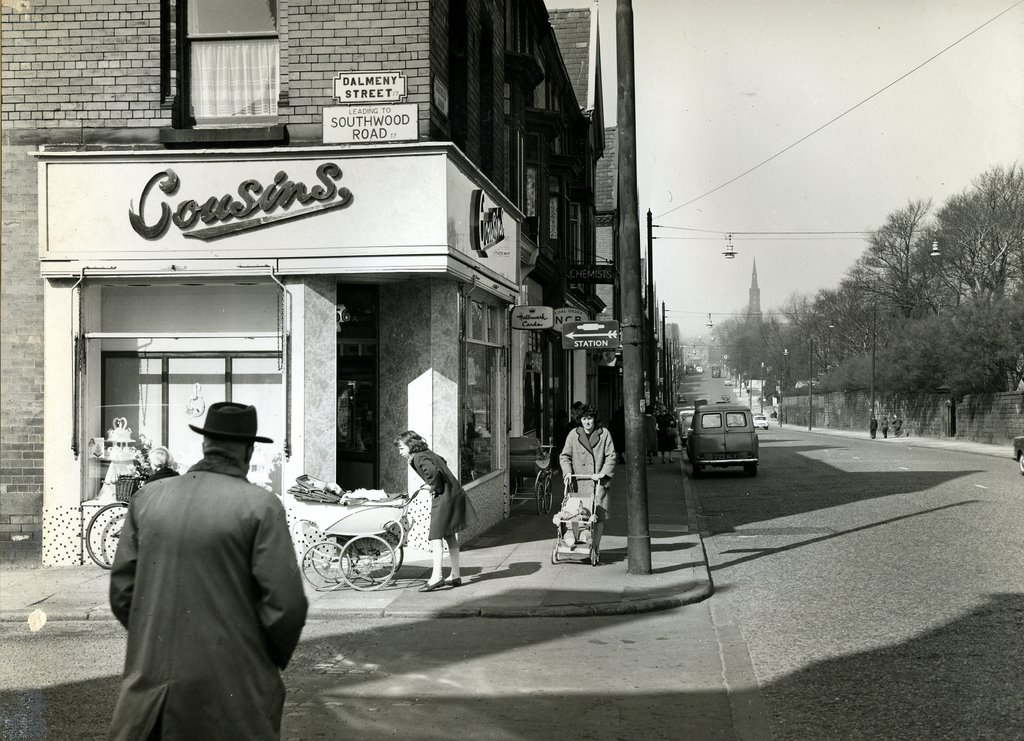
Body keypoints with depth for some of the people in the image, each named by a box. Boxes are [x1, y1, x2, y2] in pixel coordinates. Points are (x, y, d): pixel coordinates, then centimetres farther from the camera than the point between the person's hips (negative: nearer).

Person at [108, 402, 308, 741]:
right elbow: (286, 604, -14)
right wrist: (275, 659, 5)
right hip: (231, 688, -4)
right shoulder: (261, 506, -9)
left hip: (152, 680, 4)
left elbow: (122, 590, 5)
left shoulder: (148, 497, 3)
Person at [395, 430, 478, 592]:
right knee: (450, 535, 15)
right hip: (454, 494, 10)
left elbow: (433, 472, -32)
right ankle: (455, 575, 21)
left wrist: (436, 489, -16)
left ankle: (437, 576, -14)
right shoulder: (427, 453, 15)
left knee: (436, 535, -9)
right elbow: (443, 463, 32)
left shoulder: (418, 458, -14)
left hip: (444, 498, -10)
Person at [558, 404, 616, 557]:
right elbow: (565, 456, 12)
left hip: (598, 481, 0)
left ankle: (595, 547, 7)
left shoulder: (604, 434, 7)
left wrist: (603, 473, -9)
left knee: (599, 516, -3)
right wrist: (568, 472, -5)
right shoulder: (573, 435, 9)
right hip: (579, 481, 0)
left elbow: (611, 456, 4)